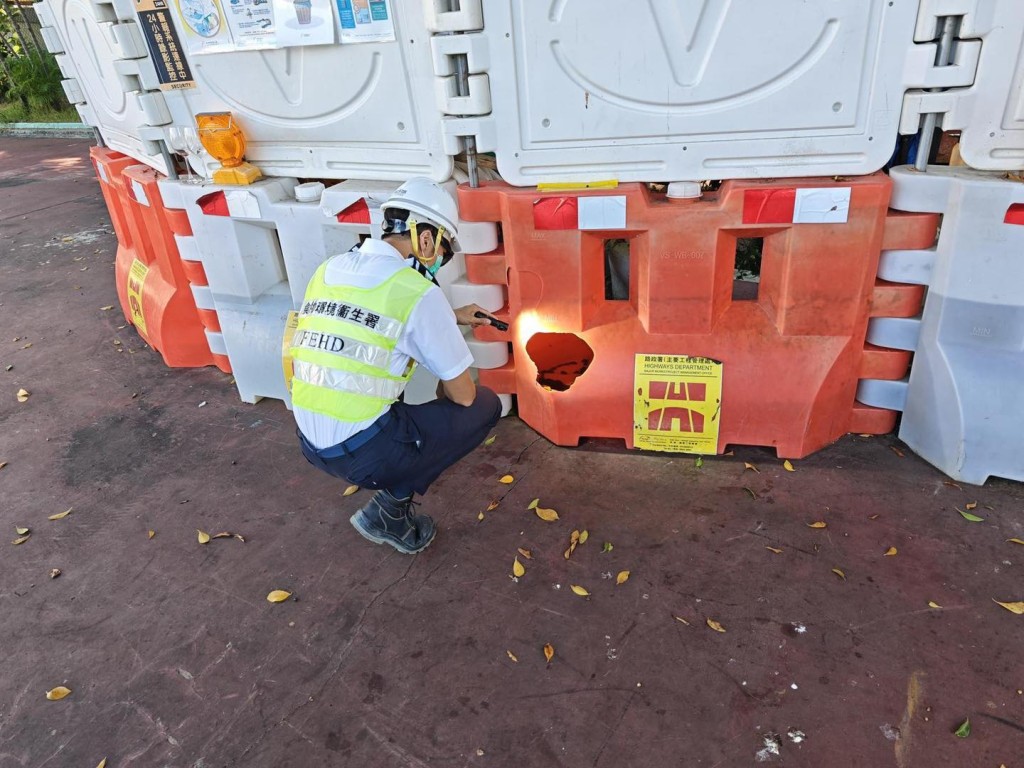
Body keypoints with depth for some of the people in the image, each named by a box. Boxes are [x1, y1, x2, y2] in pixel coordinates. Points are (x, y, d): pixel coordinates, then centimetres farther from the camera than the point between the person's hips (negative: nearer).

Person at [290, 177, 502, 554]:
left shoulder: (328, 270, 7)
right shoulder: (417, 292, -14)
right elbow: (463, 395, -6)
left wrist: (451, 317, 32)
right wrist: (443, 393, 17)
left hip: (311, 445, 8)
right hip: (365, 452, -8)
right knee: (485, 405, 8)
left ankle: (393, 513, 23)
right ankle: (389, 510, 8)